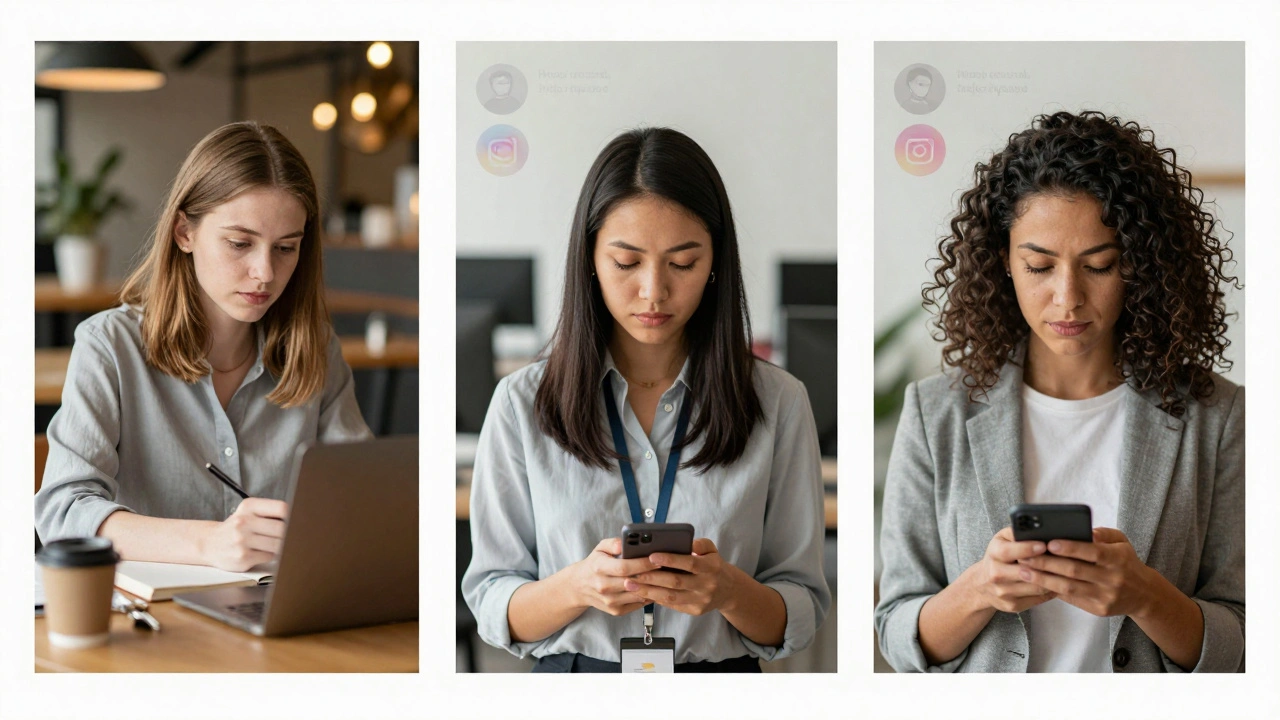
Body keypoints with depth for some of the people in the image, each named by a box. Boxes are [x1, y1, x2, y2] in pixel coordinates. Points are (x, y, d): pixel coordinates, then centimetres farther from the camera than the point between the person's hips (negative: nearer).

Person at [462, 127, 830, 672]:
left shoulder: (777, 402, 3)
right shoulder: (523, 402, 3)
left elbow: (800, 618, 4)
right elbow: (492, 608, 2)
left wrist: (728, 590, -16)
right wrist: (579, 585, -17)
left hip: (722, 675, 0)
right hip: (572, 672, 0)